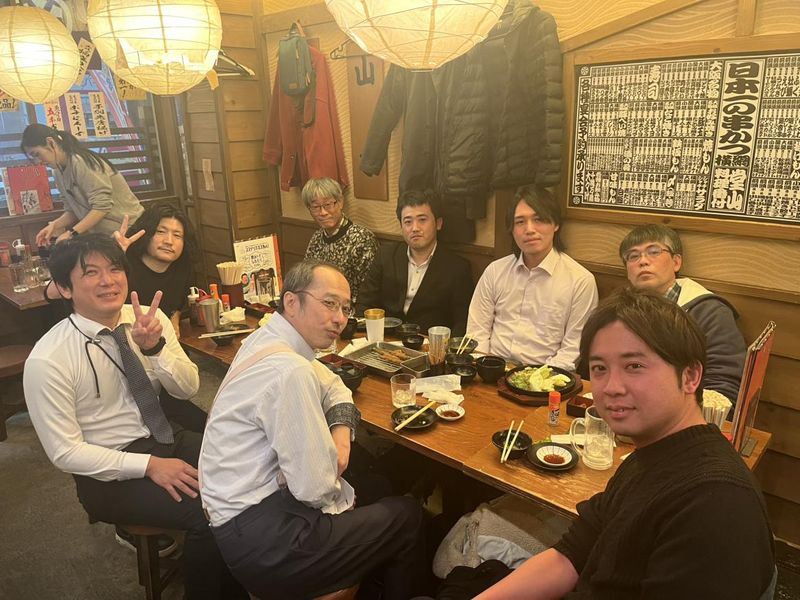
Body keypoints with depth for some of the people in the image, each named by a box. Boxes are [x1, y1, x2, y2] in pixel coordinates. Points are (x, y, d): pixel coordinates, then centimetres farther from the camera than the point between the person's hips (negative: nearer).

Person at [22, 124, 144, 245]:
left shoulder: (81, 162, -17)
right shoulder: (58, 171, 9)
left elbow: (102, 207, -23)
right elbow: (73, 210, 11)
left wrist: (72, 233, -25)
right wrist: (54, 225, -7)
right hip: (103, 235, 7)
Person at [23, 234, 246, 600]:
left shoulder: (148, 320, -4)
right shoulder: (47, 360, -16)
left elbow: (188, 389, -4)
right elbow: (65, 452, -14)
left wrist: (155, 347, -22)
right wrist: (149, 465, -22)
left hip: (167, 438, 5)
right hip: (107, 472, -5)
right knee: (209, 515, -25)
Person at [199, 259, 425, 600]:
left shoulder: (265, 340, 2)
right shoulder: (290, 371, -27)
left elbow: (332, 386, 16)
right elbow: (314, 488, -24)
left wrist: (341, 431, -2)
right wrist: (344, 500, -3)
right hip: (258, 541, -9)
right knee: (407, 515, 3)